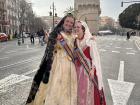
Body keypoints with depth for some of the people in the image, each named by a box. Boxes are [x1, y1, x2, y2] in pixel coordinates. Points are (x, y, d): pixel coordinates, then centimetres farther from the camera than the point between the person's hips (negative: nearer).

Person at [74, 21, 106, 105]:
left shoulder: (90, 40, -10)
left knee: (88, 90, 0)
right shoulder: (75, 40, 8)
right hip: (78, 68, 6)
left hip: (88, 68, -6)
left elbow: (94, 56, -12)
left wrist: (93, 69, -20)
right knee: (79, 90, 13)